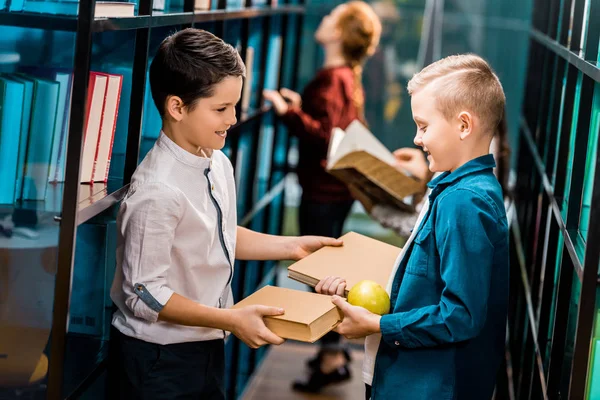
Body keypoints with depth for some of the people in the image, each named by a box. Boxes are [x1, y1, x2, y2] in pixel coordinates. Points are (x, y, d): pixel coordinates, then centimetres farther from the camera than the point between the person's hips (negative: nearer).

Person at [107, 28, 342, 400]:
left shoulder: (219, 165, 0)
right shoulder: (158, 191, -25)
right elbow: (145, 295, -22)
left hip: (206, 350, 8)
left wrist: (292, 246, 13)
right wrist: (232, 320, -21)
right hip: (157, 360, -8)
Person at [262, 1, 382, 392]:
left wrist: (288, 111, -31)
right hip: (338, 187, 10)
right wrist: (302, 106, 19)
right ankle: (334, 346, 28)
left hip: (323, 190, -10)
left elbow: (323, 134, -28)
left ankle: (332, 358, 3)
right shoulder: (349, 77, 9)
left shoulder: (331, 78, -19)